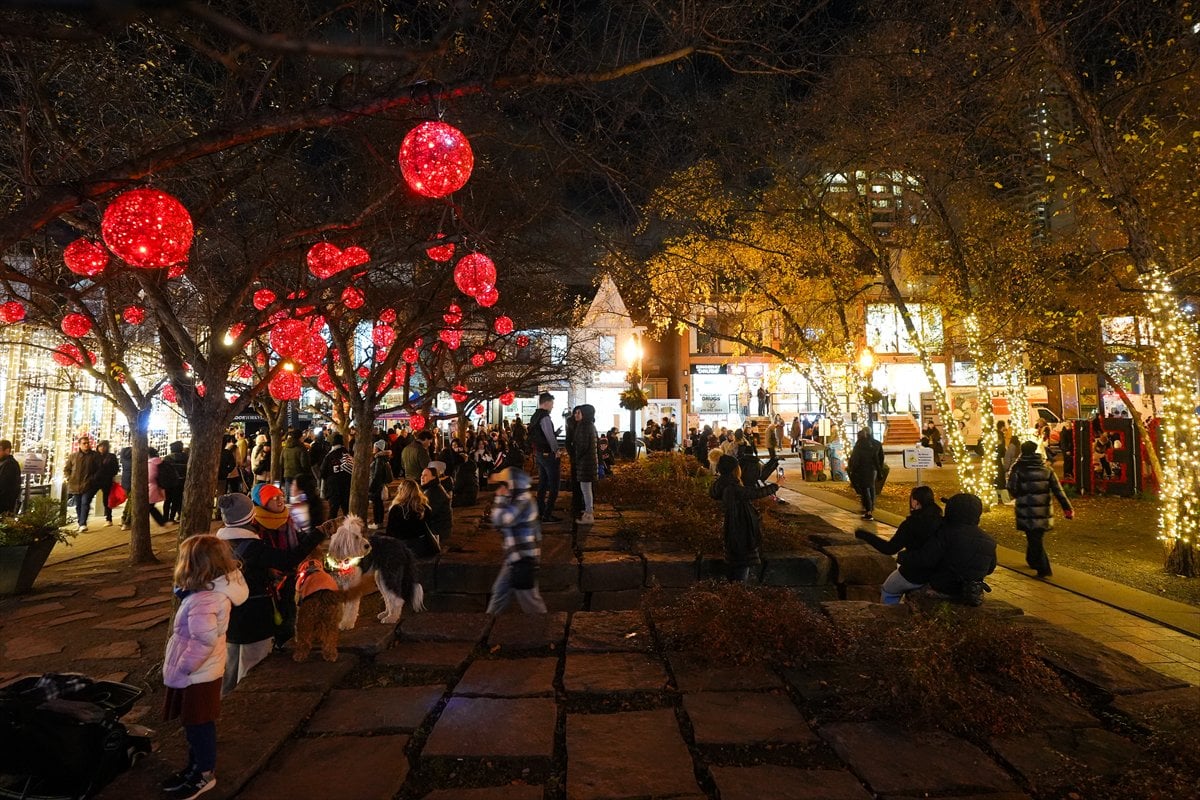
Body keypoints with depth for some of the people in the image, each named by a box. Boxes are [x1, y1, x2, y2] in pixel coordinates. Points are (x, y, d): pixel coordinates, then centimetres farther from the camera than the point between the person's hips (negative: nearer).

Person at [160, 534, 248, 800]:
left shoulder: (203, 601, -32)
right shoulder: (216, 589, -1)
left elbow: (204, 642, -34)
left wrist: (180, 669, -25)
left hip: (196, 676, -9)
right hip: (201, 672, 9)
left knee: (198, 726, 10)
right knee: (195, 725, 24)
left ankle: (205, 774, 27)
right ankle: (196, 766, 41)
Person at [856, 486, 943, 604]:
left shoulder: (911, 523, -25)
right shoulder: (940, 520, -7)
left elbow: (890, 549, -26)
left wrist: (865, 535, -20)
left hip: (914, 576, -7)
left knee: (887, 592, 20)